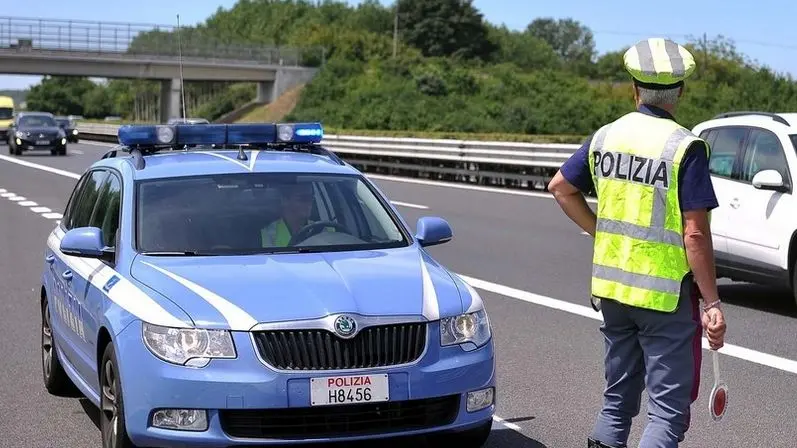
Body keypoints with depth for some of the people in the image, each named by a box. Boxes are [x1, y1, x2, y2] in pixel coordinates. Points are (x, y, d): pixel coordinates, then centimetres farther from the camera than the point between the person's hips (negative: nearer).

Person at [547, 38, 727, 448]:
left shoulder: (606, 136, 4)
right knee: (669, 409, 1)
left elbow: (560, 187, 16)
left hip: (610, 287, 6)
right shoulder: (685, 147, -14)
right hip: (665, 295, -6)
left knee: (618, 396, 20)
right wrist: (712, 303, -11)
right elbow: (695, 235, -17)